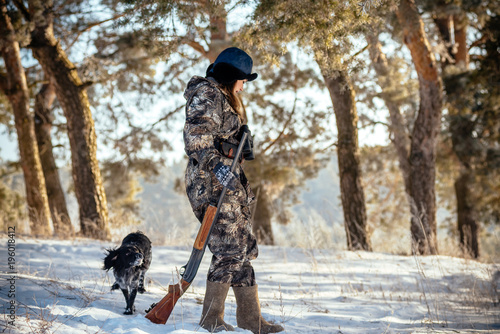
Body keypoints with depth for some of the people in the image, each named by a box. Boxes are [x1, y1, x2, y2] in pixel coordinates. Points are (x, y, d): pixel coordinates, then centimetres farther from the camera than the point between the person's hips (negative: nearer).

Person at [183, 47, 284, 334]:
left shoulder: (224, 98, 24)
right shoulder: (207, 95, -8)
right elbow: (196, 138, -21)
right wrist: (217, 166, -33)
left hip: (228, 181, 10)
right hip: (211, 182, -10)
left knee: (244, 248, 7)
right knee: (229, 248, -15)